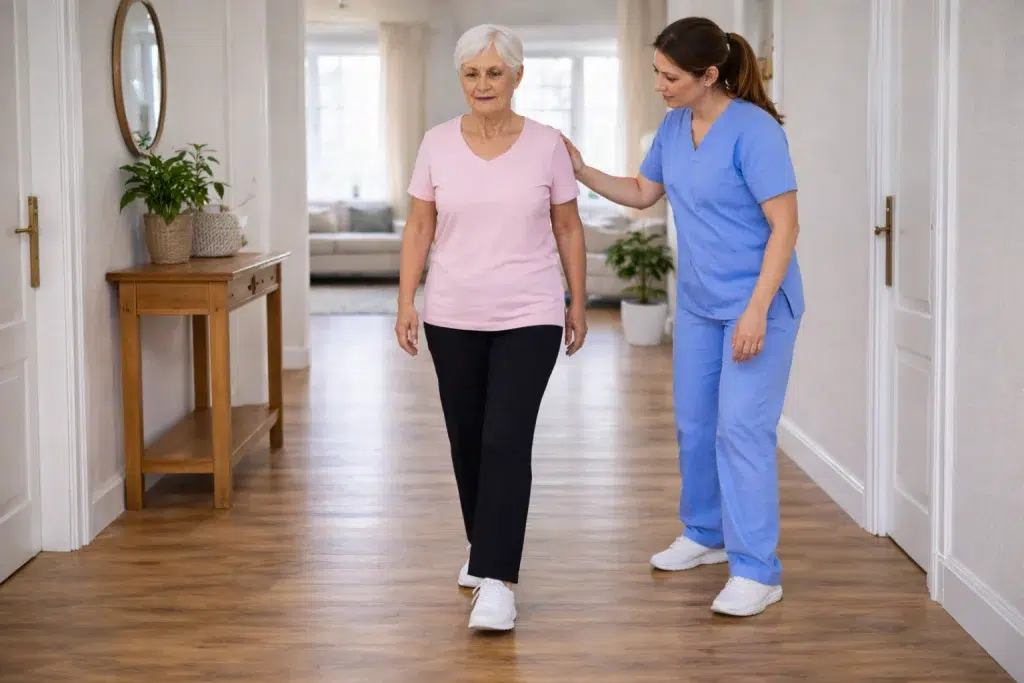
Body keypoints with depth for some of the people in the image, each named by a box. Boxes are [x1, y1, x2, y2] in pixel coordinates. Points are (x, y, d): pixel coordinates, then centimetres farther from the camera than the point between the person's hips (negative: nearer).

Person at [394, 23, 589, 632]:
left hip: (529, 316, -3)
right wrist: (406, 302, -3)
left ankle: (497, 581, -11)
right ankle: (486, 550, 34)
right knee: (467, 441, 12)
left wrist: (578, 302, 6)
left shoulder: (547, 144, -3)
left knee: (506, 443, -12)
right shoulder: (438, 144, 1)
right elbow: (419, 229, 4)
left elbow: (568, 228, 4)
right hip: (452, 316, 3)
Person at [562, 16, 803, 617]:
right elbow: (642, 194, 18)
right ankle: (705, 535, 34)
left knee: (741, 428, -11)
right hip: (699, 305, 8)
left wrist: (757, 311, -23)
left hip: (758, 303, -8)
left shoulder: (754, 130, -20)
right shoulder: (673, 127, 3)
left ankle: (758, 572, -4)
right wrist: (582, 172, 3)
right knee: (695, 424, 15)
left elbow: (785, 224, -20)